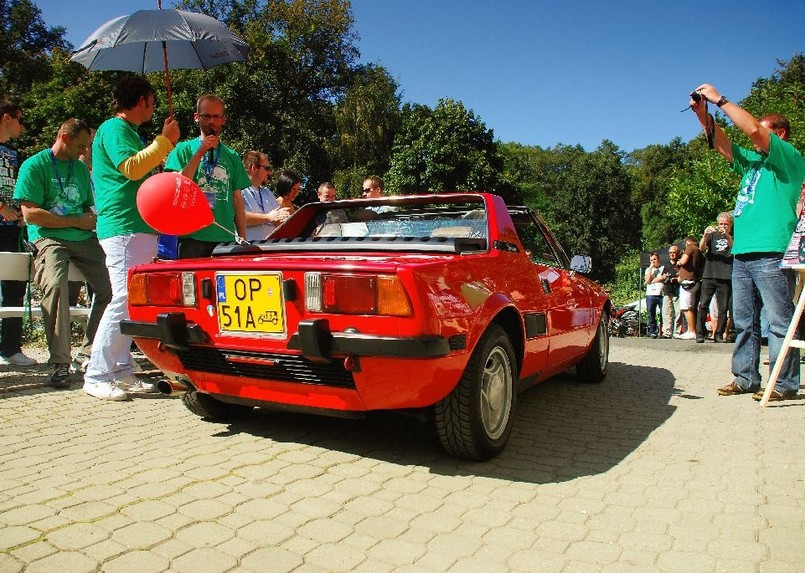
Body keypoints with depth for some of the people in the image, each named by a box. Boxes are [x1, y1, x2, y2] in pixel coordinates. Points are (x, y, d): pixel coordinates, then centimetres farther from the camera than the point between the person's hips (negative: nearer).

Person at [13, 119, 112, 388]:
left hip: (84, 239, 6)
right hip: (49, 238, -5)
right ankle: (60, 363, -24)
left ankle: (89, 352, 5)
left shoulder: (81, 168, 19)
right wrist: (76, 221, -8)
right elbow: (31, 214, -9)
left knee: (110, 287, -13)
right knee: (55, 285, -31)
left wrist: (93, 218, 4)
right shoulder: (35, 165, 1)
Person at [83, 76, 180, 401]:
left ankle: (121, 372, 12)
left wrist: (165, 145, 32)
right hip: (123, 228, -10)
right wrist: (165, 140, -10)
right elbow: (132, 168, -18)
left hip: (141, 228, 10)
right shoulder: (114, 128, -5)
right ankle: (96, 376, -8)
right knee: (125, 299, -14)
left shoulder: (129, 131, 25)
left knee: (133, 301, 8)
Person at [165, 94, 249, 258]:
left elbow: (237, 199, 14)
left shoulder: (232, 156, 13)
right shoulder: (184, 149, 5)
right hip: (192, 237, -2)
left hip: (226, 238, 3)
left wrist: (243, 238, 8)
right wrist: (200, 153, -10)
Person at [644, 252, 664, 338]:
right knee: (651, 315, 0)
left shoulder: (664, 268, 12)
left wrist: (652, 280, 0)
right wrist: (650, 268, 3)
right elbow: (647, 280, 3)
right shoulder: (648, 270, 20)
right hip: (650, 295, 3)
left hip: (661, 294, -2)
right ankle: (653, 331, 3)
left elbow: (663, 278, -5)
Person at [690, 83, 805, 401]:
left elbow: (753, 129, -12)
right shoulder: (754, 161, 22)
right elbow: (723, 145, 22)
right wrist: (703, 114, 8)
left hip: (772, 254, -8)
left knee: (780, 322, -4)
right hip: (742, 253, 8)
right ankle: (745, 377, 15)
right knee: (744, 321, 9)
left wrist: (720, 99, -6)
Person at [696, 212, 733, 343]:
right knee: (703, 304, -8)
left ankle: (719, 335, 8)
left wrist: (727, 236, -27)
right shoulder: (713, 235, 14)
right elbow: (701, 248, -1)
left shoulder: (733, 237, 11)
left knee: (723, 308, 1)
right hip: (709, 275, 0)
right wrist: (705, 235, -21)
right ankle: (700, 333, -5)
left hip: (725, 278, 0)